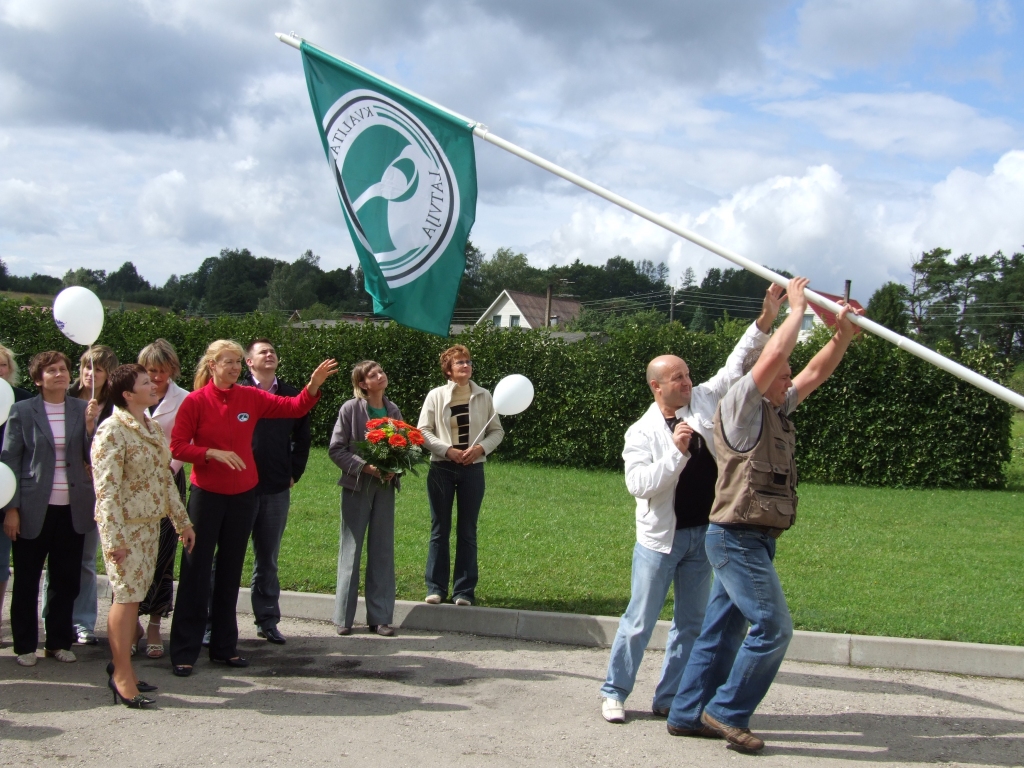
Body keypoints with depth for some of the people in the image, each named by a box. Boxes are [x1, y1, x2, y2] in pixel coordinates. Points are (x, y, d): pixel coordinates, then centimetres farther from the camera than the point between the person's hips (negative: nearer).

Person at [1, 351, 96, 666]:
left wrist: (90, 426, -14)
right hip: (33, 508, -2)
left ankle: (59, 641, 23)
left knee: (66, 580, 9)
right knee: (26, 581, 8)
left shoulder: (83, 410, 5)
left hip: (72, 509, 2)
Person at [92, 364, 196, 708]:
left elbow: (165, 477, 18)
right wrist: (113, 538, -22)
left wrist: (182, 521, 18)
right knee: (127, 598, -5)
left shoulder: (152, 427, 12)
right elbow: (106, 488, -18)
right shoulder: (112, 431, -14)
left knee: (134, 597, 10)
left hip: (150, 524, 8)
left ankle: (120, 666, 18)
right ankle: (122, 676, 2)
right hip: (124, 525, -8)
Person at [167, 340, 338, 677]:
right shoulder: (195, 401, -9)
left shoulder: (251, 397, 1)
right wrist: (212, 453, -23)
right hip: (206, 495, -4)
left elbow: (295, 408, 1)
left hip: (243, 495, 4)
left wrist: (314, 384, -14)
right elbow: (177, 447, -10)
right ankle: (184, 652, 7)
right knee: (196, 570, 0)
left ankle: (225, 646, 22)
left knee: (231, 571, 12)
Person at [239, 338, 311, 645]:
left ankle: (268, 621, 19)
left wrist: (294, 473, 8)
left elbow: (302, 437, 16)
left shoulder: (291, 395, 10)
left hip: (276, 490, 3)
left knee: (268, 558, 12)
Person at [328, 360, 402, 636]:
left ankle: (380, 617, 14)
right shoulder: (351, 409, -7)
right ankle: (344, 617, 12)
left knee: (382, 551, 6)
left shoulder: (393, 411, 5)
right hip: (357, 486, -4)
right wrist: (364, 466, -19)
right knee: (351, 550, 4)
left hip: (385, 486, 4)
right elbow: (336, 450, -8)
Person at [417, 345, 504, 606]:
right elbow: (423, 431, -2)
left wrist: (480, 448, -13)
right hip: (441, 468, 0)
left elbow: (497, 431, 6)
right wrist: (448, 450, -14)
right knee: (440, 529, 5)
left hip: (472, 469, 1)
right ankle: (436, 588, 12)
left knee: (467, 531, 5)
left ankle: (464, 591, 10)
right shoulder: (436, 396, 1)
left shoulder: (483, 396, 4)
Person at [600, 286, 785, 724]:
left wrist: (765, 321, -4)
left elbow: (736, 366, 5)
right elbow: (639, 484, -20)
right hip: (661, 537, -5)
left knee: (691, 622, 10)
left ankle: (669, 699, 21)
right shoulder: (642, 432, -9)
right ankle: (614, 692, 18)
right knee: (640, 620, 3)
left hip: (704, 533, 5)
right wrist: (677, 451, -26)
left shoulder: (704, 402, 3)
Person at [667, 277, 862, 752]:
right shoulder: (739, 406, -10)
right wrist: (797, 308, -10)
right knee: (773, 627, -9)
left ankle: (688, 713, 19)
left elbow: (815, 373, 18)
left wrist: (843, 334, 5)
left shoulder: (777, 410, 16)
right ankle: (727, 712, 1)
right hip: (737, 538, -9)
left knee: (723, 630, 12)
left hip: (753, 541, 9)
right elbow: (773, 357, -21)